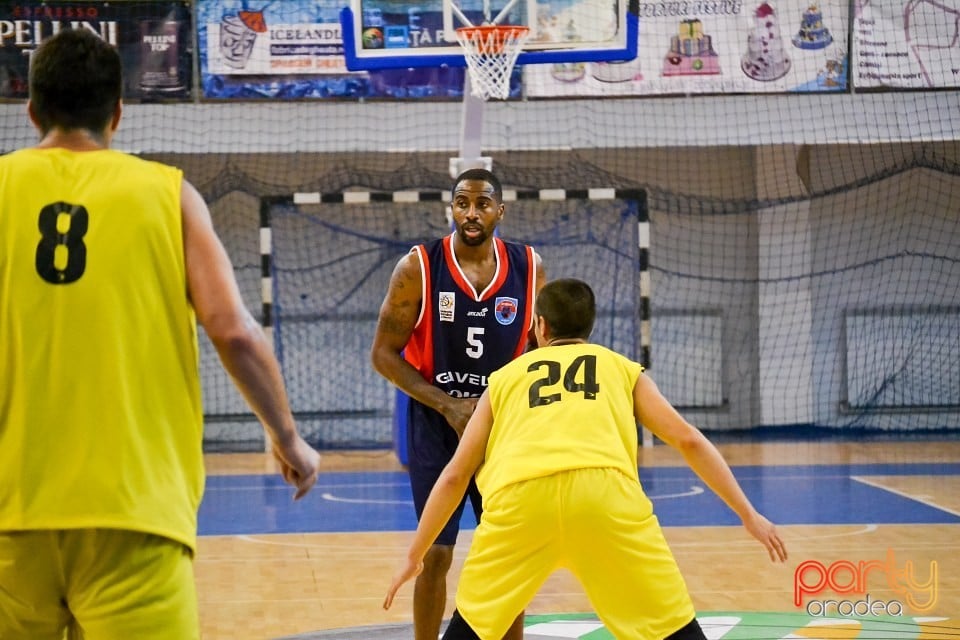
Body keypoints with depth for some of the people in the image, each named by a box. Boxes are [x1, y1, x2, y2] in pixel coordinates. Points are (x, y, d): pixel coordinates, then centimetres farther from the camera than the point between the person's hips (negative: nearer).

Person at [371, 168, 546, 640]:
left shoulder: (529, 268, -3)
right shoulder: (418, 268, -11)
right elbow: (384, 353, -9)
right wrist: (449, 406, -18)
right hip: (435, 428, -2)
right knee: (435, 554, 0)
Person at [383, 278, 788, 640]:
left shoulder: (505, 377, 32)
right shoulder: (622, 369, 30)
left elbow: (454, 477, 32)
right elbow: (688, 440, 22)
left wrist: (414, 556, 40)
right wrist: (749, 515, 27)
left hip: (520, 495, 1)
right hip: (604, 489, -1)